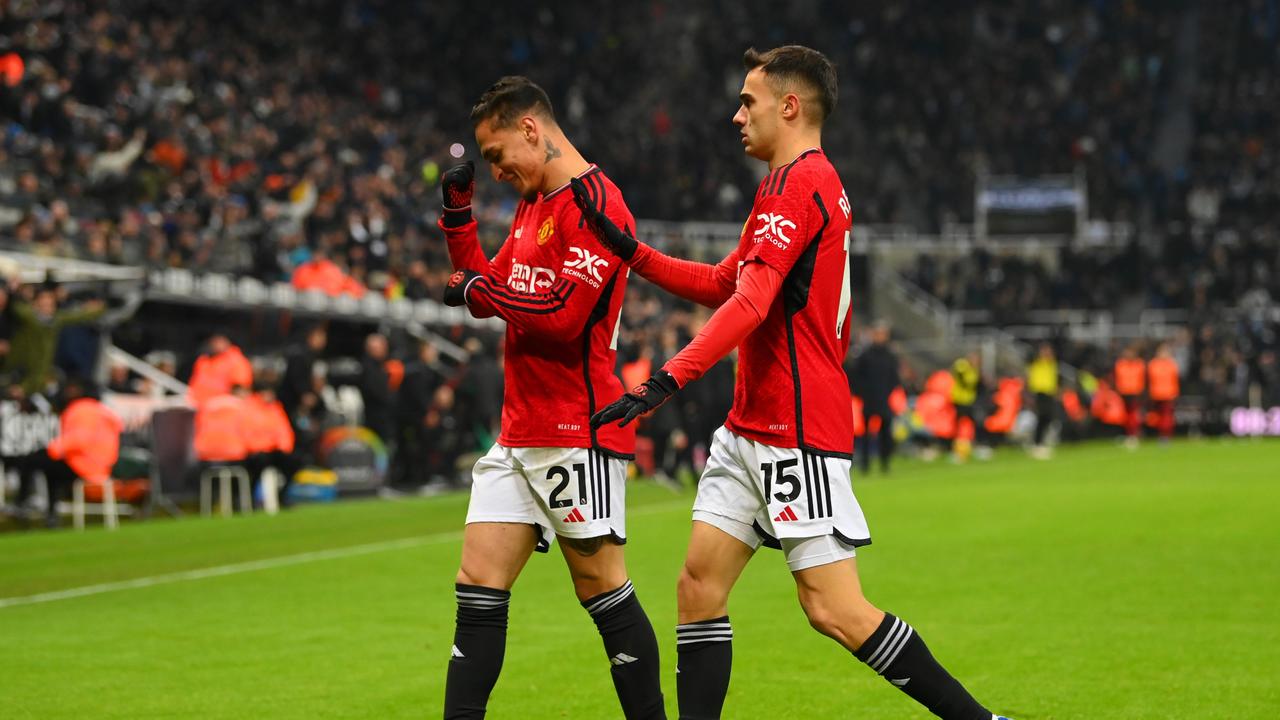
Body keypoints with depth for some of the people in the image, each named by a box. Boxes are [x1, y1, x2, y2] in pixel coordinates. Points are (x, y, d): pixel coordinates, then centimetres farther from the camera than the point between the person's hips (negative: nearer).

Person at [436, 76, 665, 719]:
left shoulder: (594, 203, -12)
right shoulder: (531, 207, 18)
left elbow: (564, 315, -22)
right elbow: (487, 294, 25)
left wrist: (477, 289, -9)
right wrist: (457, 213, 15)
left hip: (577, 435, -9)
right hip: (518, 435, 9)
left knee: (604, 591, -3)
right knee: (477, 588, 3)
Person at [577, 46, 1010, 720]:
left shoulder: (798, 184, -14)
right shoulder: (807, 182, 18)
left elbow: (749, 305, -25)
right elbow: (722, 285, 27)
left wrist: (666, 380, -31)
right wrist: (626, 247, 21)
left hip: (799, 434, -10)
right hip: (751, 429, 10)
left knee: (834, 609, -10)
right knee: (699, 584, 4)